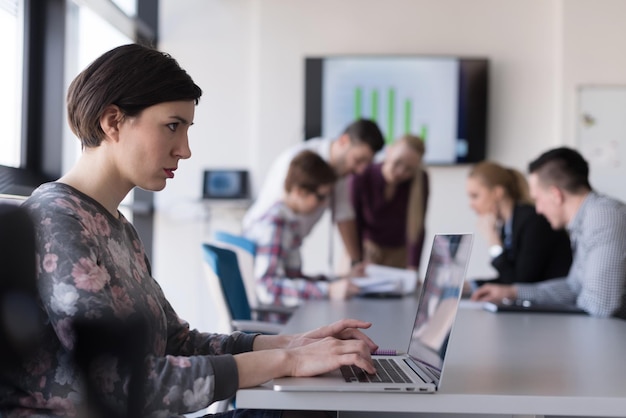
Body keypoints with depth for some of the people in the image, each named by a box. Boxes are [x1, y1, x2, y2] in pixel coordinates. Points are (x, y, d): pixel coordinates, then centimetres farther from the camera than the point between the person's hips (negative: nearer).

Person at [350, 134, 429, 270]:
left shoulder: (421, 180, -24)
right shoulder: (362, 176, -25)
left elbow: (417, 228, -25)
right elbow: (355, 223, -13)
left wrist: (413, 269, -32)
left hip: (400, 252, 1)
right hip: (368, 247, 0)